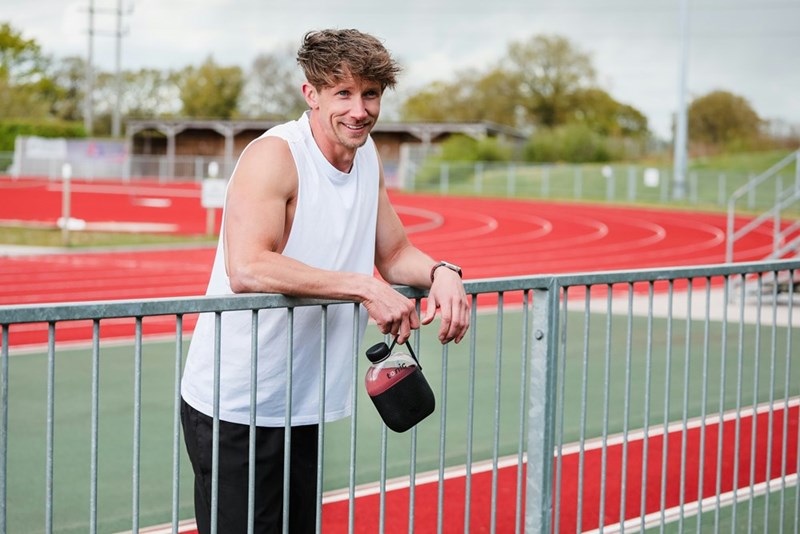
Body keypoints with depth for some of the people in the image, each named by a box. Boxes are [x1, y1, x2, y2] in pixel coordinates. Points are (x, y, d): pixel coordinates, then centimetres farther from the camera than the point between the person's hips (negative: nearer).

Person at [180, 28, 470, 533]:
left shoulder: (367, 156, 8)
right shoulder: (274, 155, -18)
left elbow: (394, 253, 18)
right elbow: (246, 269, -32)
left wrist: (441, 273, -5)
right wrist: (363, 288, -30)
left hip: (304, 409, 8)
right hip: (234, 410, -8)